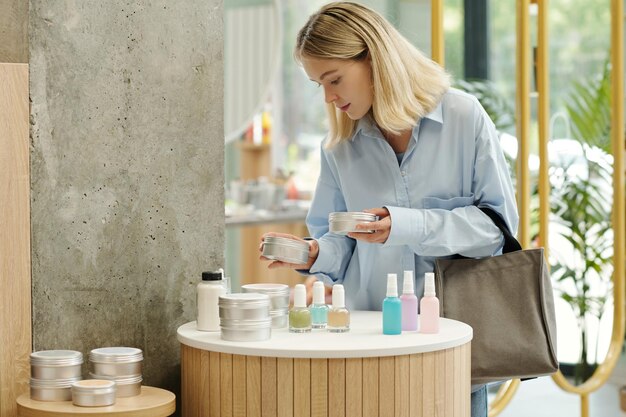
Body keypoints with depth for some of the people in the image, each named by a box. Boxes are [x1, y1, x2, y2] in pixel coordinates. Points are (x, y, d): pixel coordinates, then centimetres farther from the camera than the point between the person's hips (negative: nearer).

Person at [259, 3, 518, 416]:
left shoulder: (464, 118, -5)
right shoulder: (339, 146, 5)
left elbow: (500, 221, -7)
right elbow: (339, 240, 11)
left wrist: (407, 226, -18)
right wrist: (316, 255, -12)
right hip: (368, 327, 3)